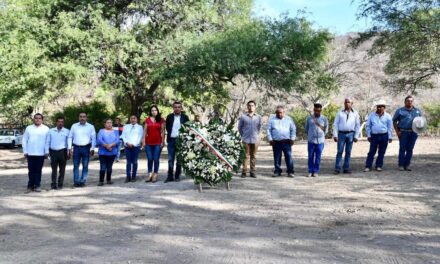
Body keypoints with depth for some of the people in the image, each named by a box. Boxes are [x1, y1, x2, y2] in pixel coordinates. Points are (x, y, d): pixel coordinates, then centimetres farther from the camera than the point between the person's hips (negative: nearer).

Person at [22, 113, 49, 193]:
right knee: (31, 170, 4)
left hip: (41, 153, -1)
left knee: (38, 170, 4)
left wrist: (46, 152, -2)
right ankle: (30, 186, 12)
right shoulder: (28, 128, 7)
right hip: (30, 153, 1)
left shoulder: (46, 129, 3)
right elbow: (24, 140, 9)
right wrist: (25, 151, 3)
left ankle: (37, 186, 11)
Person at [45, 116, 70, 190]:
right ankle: (53, 184, 7)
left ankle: (60, 184, 12)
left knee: (62, 169, 4)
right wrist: (47, 152, 4)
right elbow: (47, 142, 11)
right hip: (53, 152, 1)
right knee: (54, 169, 2)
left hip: (62, 151, -1)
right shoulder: (51, 131, 10)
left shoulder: (67, 131, 5)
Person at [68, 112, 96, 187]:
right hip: (76, 148, 1)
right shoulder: (74, 126, 8)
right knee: (76, 166, 1)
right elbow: (70, 137, 8)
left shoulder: (91, 127, 4)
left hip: (86, 148, -1)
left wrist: (92, 149, -3)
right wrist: (69, 148, 1)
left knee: (85, 166, 2)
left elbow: (93, 138, 3)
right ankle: (76, 181, 7)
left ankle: (83, 181, 9)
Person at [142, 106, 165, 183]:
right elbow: (145, 131, 8)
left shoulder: (161, 120, 3)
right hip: (149, 142, 2)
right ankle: (150, 175, 9)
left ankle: (155, 175, 6)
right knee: (150, 159, 3)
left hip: (158, 142, -2)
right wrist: (143, 140, 2)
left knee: (156, 159, -1)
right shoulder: (147, 120, 8)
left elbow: (163, 131, 2)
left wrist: (163, 141, -4)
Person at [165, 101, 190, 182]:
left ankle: (177, 176, 13)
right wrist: (170, 134, 6)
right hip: (171, 140, 1)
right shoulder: (169, 117, 5)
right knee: (170, 159, 2)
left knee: (179, 160, 5)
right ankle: (170, 176, 7)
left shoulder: (185, 117, 1)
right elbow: (167, 127, 14)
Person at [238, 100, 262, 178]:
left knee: (253, 156, 6)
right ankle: (244, 172, 2)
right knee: (246, 156, -3)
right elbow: (240, 127, 9)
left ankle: (252, 172, 12)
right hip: (246, 140, -2)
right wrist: (243, 135, 10)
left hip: (255, 139, 2)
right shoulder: (243, 116, 1)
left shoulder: (258, 117, 6)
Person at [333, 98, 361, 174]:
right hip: (341, 134, -1)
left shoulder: (355, 113, 6)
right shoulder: (340, 113, 4)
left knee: (348, 152, 5)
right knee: (339, 152, -3)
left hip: (350, 134, 1)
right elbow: (335, 124, 3)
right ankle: (337, 169, -1)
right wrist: (335, 135, -5)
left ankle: (346, 168, 11)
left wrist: (356, 136, 0)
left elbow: (357, 125, 7)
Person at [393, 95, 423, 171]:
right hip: (403, 132, -3)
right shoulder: (400, 111, 4)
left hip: (413, 133, 3)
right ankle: (401, 165, 3)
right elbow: (394, 121, 6)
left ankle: (407, 165, 12)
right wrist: (397, 131, -3)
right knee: (402, 149, -3)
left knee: (410, 149, 5)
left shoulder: (417, 111, 13)